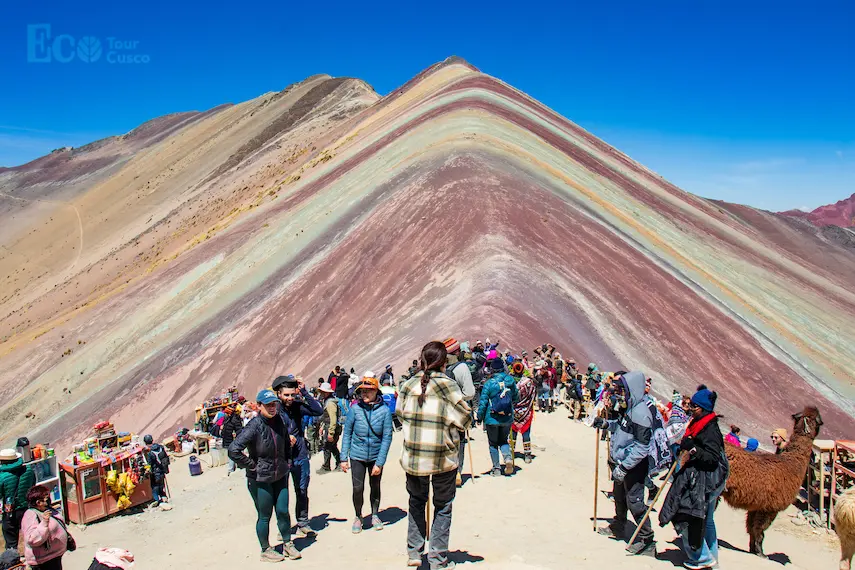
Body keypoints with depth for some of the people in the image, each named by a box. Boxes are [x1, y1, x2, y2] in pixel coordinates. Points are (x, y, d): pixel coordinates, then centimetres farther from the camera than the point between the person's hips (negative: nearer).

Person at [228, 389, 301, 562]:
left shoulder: (279, 421, -1)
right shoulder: (254, 426, -21)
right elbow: (233, 450, -28)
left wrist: (286, 461, 14)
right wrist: (251, 465, -20)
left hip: (280, 476, 5)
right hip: (260, 479, -5)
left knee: (283, 511, 9)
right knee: (264, 516, 8)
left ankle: (288, 544, 28)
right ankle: (265, 551, 26)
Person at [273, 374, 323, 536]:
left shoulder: (297, 406, -3)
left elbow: (318, 411, -13)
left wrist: (304, 392, -17)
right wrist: (285, 438, -20)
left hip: (301, 457, 3)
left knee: (302, 491, 13)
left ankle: (303, 523, 27)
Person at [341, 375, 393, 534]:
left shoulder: (384, 410, -12)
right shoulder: (355, 409, -10)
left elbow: (387, 437, -9)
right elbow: (347, 433, -2)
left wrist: (380, 463, -12)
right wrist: (344, 458, -3)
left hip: (376, 456, 0)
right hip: (357, 456, 0)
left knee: (375, 487, 15)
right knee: (358, 488, -1)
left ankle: (375, 516, 38)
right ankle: (358, 517, 24)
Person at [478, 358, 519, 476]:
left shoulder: (488, 384, -14)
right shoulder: (511, 381, -5)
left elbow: (483, 403, -11)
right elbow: (516, 398, 9)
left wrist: (480, 417, 2)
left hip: (492, 419, -3)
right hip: (508, 418, 3)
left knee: (493, 443, 12)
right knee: (503, 440, 20)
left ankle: (496, 468, 13)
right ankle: (508, 458, -6)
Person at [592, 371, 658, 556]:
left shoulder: (641, 414, -26)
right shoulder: (627, 407, 3)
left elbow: (641, 447, -27)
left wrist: (624, 467, -26)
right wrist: (606, 424, 3)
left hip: (633, 466, -10)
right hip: (620, 462, 10)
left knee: (634, 501, -2)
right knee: (619, 496, 24)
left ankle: (647, 541, 12)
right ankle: (617, 527, 43)